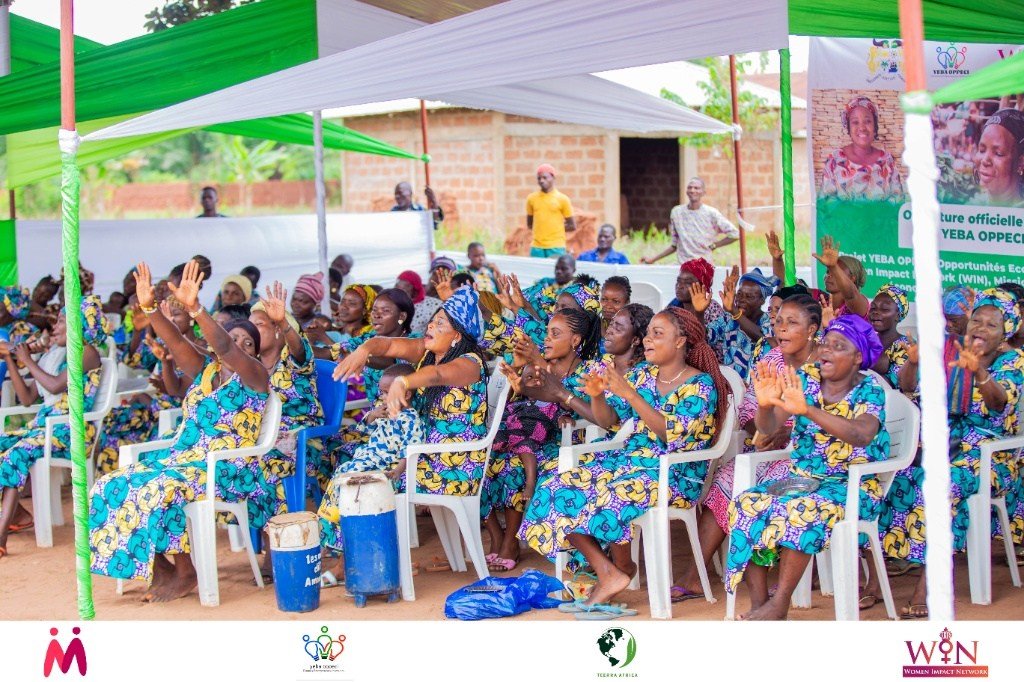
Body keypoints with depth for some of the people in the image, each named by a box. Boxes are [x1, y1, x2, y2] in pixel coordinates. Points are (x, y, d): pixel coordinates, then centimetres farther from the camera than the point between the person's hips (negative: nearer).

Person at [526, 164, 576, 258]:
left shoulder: (562, 199, -1)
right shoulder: (531, 198, 7)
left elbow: (572, 226, 3)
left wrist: (555, 229, 3)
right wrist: (540, 229, 4)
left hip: (556, 247, -2)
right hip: (537, 247, 3)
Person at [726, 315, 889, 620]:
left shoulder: (870, 390, -6)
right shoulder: (805, 380, 5)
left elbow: (863, 435, -28)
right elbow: (768, 427, -6)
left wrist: (807, 410, -40)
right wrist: (765, 404, -31)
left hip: (853, 485, -5)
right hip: (801, 478, 5)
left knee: (804, 509, -35)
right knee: (746, 504, -22)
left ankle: (780, 604, -29)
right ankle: (758, 602, -23)